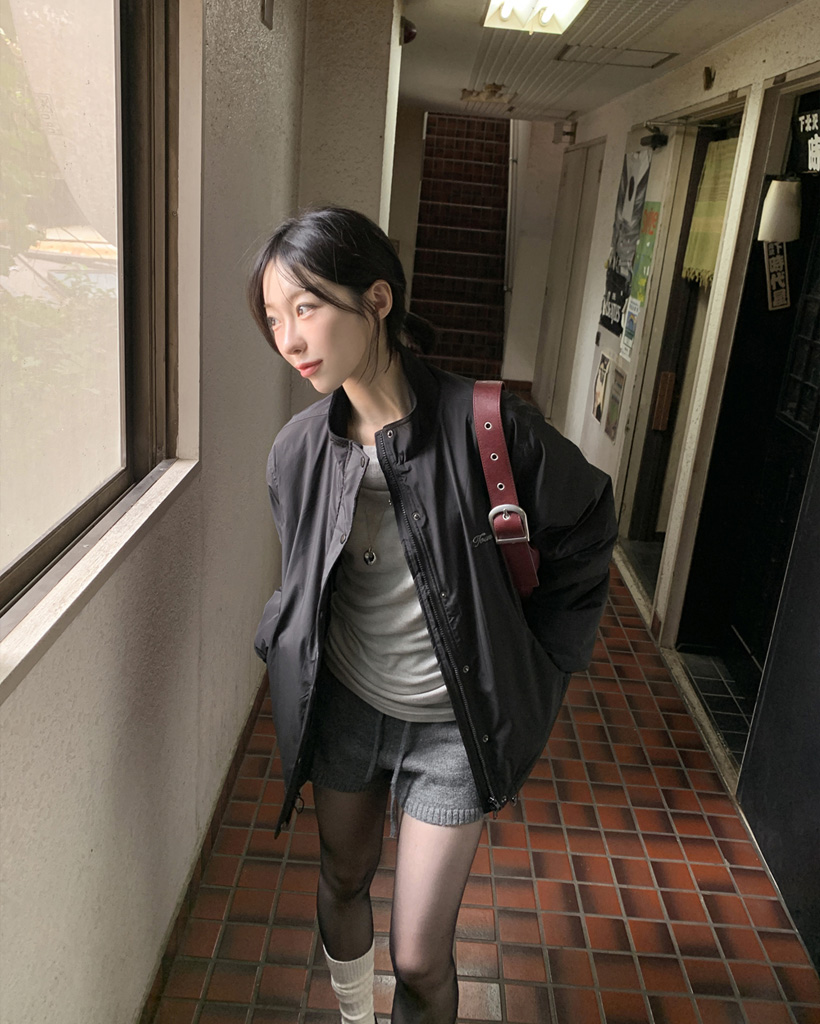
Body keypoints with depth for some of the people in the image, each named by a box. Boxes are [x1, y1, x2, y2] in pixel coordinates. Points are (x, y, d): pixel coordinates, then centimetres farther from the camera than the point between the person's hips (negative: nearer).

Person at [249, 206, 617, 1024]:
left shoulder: (486, 427, -23)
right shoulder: (299, 449, -10)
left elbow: (585, 524, -7)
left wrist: (542, 661, -5)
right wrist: (282, 646, 3)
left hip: (452, 724, -3)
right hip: (345, 706, 4)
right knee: (342, 881, 25)